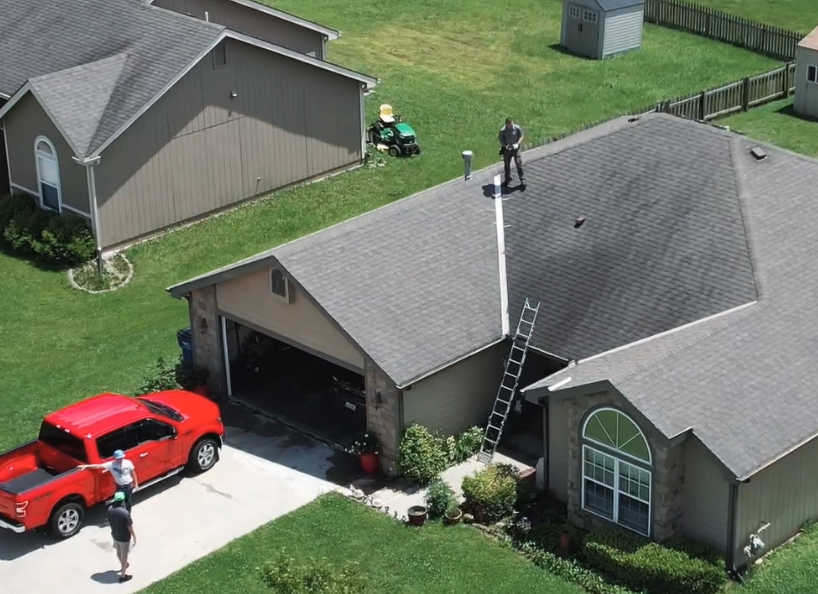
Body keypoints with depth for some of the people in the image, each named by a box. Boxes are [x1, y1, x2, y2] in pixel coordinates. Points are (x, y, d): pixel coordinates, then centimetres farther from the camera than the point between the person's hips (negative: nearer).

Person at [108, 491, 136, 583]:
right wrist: (134, 537, -8)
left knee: (118, 552, 29)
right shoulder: (125, 513, -31)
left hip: (115, 535, 6)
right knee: (124, 556, 12)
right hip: (124, 537, -6)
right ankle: (123, 575, 24)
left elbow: (109, 522, 3)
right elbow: (129, 527, -22)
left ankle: (123, 565, 55)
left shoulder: (110, 509, -13)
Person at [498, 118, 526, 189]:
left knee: (519, 164, -4)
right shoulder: (502, 130, -15)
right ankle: (507, 179, 37)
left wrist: (517, 144, -17)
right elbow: (500, 139, -4)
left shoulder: (517, 128, -14)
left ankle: (522, 181, 5)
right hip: (507, 149, 1)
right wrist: (505, 145, -21)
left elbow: (521, 136, -2)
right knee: (506, 164, 15)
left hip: (515, 149, -1)